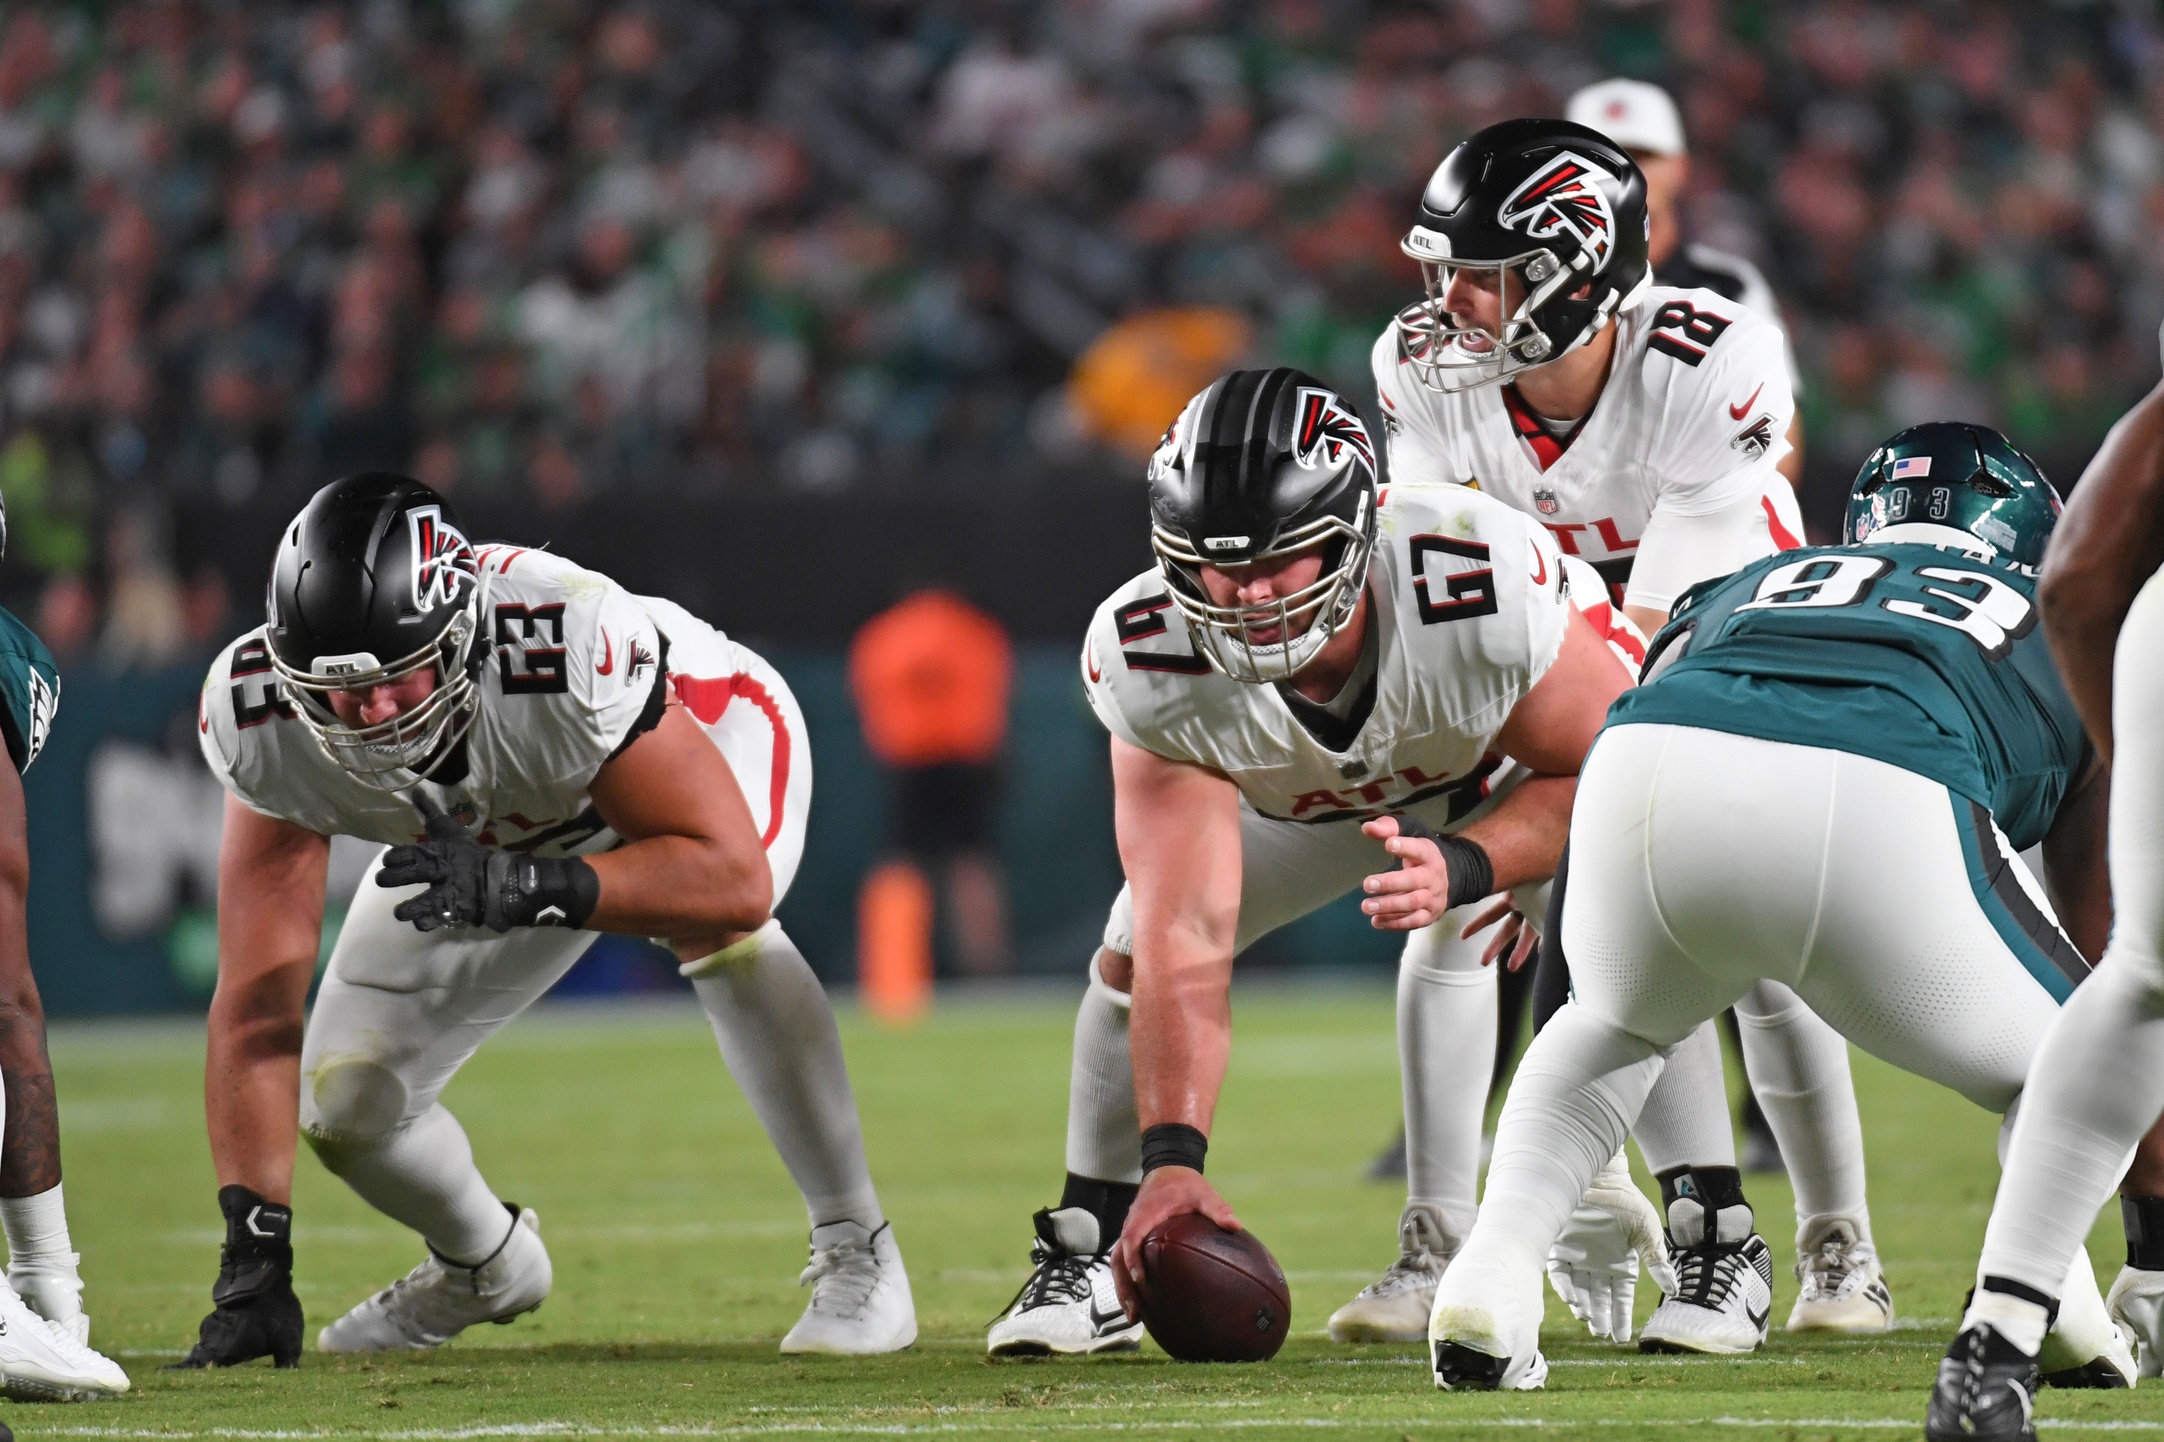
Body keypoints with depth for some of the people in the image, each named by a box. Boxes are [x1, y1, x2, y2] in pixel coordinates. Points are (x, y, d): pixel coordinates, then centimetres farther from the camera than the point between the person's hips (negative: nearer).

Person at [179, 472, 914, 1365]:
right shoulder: (259, 716, -33)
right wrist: (254, 1260, -35)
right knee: (344, 1105, -4)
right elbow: (255, 1007, -30)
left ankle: (854, 1251, -18)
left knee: (717, 931, -37)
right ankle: (486, 1264, 31)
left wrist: (521, 886, -58)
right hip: (482, 837, 4)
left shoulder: (573, 653, -46)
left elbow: (736, 880, -46)